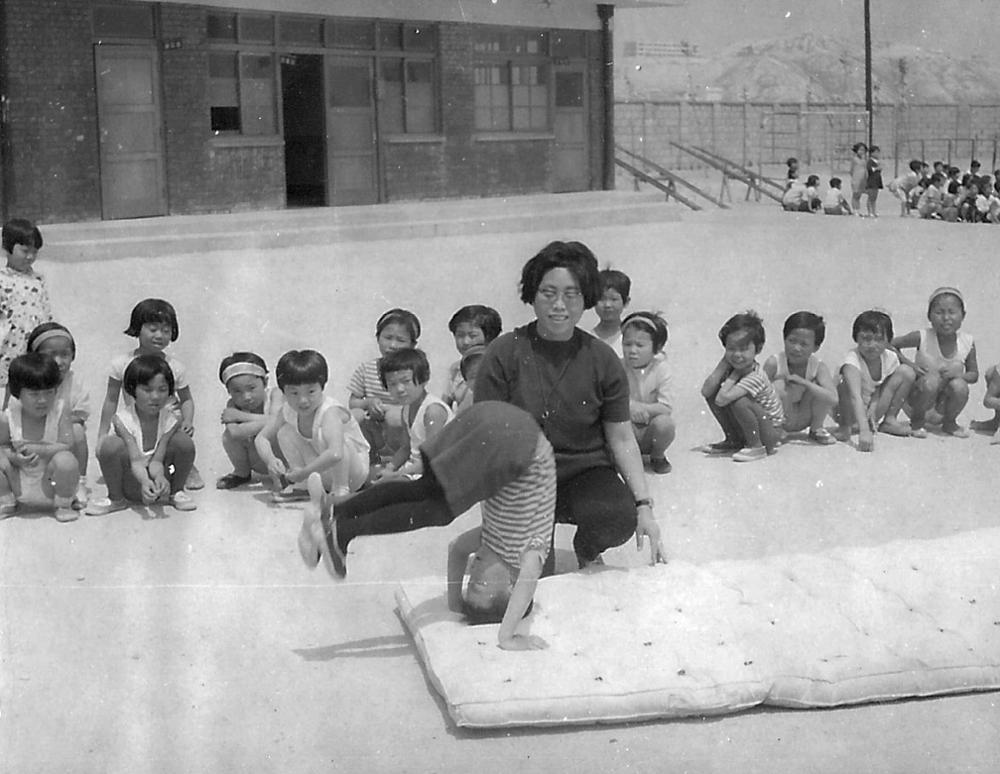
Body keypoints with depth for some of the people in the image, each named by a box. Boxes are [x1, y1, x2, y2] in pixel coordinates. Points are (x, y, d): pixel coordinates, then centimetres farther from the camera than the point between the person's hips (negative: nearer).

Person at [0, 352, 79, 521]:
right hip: (20, 486, 3)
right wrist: (14, 458, -22)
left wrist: (36, 449, -28)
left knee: (66, 460, -33)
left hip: (49, 484, -3)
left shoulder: (59, 411, -16)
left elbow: (67, 446, -21)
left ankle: (63, 505, -4)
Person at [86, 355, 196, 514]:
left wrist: (159, 477, -43)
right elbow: (135, 461, -26)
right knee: (110, 444, -32)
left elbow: (156, 460, -19)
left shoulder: (171, 417, -15)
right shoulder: (123, 418, -21)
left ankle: (176, 492, 2)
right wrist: (145, 481, -48)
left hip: (155, 476, 1)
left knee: (184, 441, -25)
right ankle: (116, 498, -7)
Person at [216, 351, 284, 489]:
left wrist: (241, 416, -31)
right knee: (229, 435, -23)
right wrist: (265, 422, -35)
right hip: (258, 461, 2)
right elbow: (235, 432, -35)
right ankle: (242, 473, 7)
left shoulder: (275, 394, -16)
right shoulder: (232, 405, -14)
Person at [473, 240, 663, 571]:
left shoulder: (602, 360, -2)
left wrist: (644, 507, -7)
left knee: (620, 520, -29)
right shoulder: (504, 354, -7)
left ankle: (587, 551, 8)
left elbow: (622, 438, 2)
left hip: (586, 472, 2)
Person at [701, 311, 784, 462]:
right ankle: (734, 441, 9)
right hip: (745, 430, 8)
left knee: (738, 401, -32)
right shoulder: (732, 368, -5)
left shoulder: (755, 377, -28)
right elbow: (705, 392, -16)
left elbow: (722, 400, -37)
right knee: (712, 394, -4)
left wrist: (734, 374, -24)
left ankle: (757, 447, -14)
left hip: (771, 433, -8)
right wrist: (724, 363, -18)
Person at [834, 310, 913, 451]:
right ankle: (845, 426, -12)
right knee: (847, 385, -37)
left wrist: (874, 409, -27)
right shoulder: (852, 361, -32)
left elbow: (889, 389, -7)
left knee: (906, 374, -9)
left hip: (872, 408, 5)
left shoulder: (890, 358, -13)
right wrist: (864, 431, -56)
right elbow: (855, 397, -44)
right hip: (849, 411, -5)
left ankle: (889, 420, 3)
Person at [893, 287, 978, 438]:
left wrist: (958, 374, -21)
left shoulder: (967, 342, -10)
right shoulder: (922, 337, -16)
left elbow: (974, 375, 1)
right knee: (931, 380, -35)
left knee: (960, 386, -31)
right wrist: (909, 364, -19)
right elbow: (890, 345, -7)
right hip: (921, 394, -2)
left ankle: (949, 423, 2)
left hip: (946, 399, 2)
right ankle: (917, 420, -4)